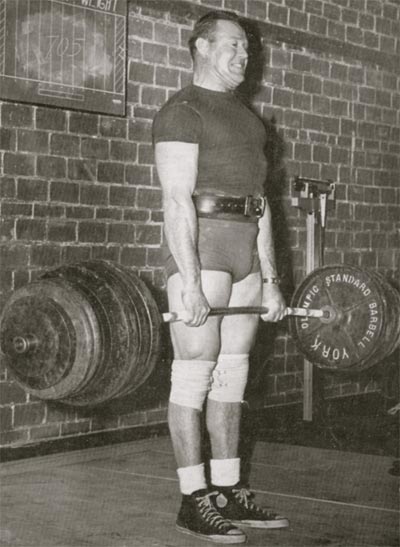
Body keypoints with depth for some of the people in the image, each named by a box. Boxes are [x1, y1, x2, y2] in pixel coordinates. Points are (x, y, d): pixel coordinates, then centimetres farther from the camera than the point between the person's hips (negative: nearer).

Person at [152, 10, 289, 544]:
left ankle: (228, 491, 16)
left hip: (245, 251, 8)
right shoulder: (182, 111, -6)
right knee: (194, 374, -5)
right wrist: (190, 282, -22)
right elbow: (177, 199, -15)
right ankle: (194, 500, 0)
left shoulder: (246, 117, 21)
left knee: (232, 375, 9)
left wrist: (270, 279, 14)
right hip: (200, 244, -8)